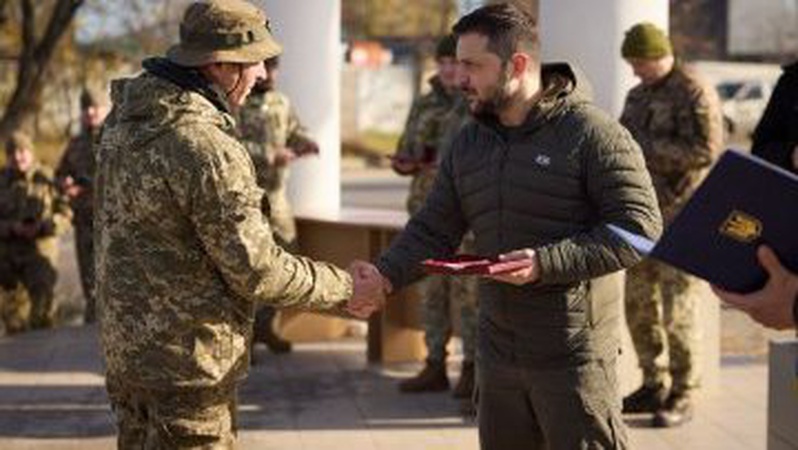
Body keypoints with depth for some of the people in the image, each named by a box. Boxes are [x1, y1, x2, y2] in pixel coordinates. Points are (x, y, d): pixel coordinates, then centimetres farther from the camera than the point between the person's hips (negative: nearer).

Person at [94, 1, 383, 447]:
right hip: (187, 358, -9)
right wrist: (346, 288, -6)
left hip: (127, 343, 9)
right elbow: (257, 271, -19)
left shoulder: (125, 119, 4)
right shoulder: (206, 147, -24)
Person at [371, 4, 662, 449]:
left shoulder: (591, 133, -12)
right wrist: (385, 275, -10)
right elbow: (433, 231, 10)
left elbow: (639, 228, -17)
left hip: (575, 358, -7)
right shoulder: (468, 144, 10)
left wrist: (546, 263, -25)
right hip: (498, 356, 7)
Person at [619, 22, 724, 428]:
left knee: (676, 307, -6)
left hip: (680, 214, -8)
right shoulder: (638, 96, 17)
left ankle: (682, 396, 2)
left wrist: (649, 145, -19)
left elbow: (707, 151, -19)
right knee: (638, 303, 10)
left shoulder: (695, 93, -9)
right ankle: (653, 386, 21)